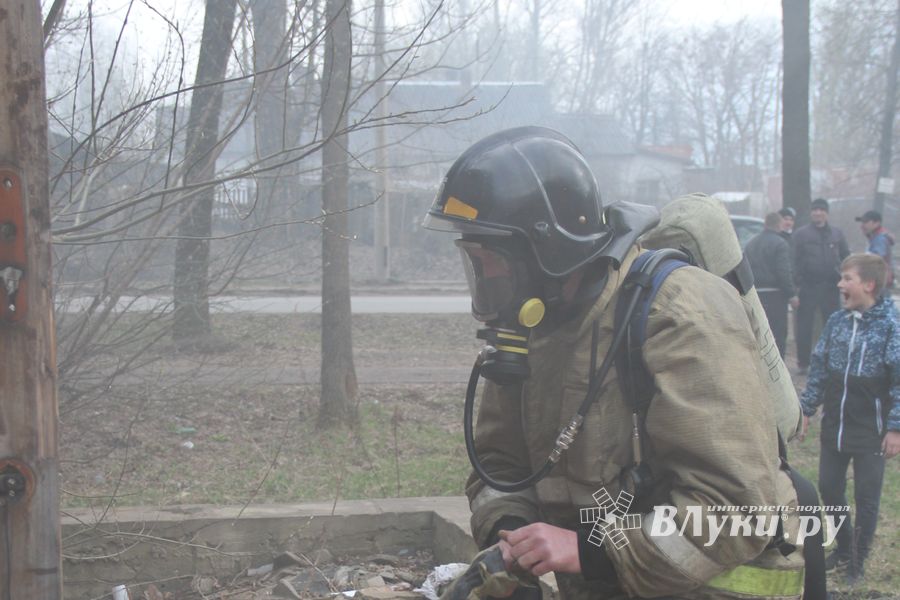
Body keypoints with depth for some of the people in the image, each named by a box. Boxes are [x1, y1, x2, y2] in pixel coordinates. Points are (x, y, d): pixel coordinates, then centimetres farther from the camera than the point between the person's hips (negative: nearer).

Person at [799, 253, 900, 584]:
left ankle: (859, 559, 23)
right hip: (834, 426, 5)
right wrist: (806, 409, 8)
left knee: (866, 496, 7)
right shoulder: (836, 321, 1)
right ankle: (844, 547, 35)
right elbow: (819, 368, 9)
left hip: (871, 432, -5)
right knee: (829, 488, 14)